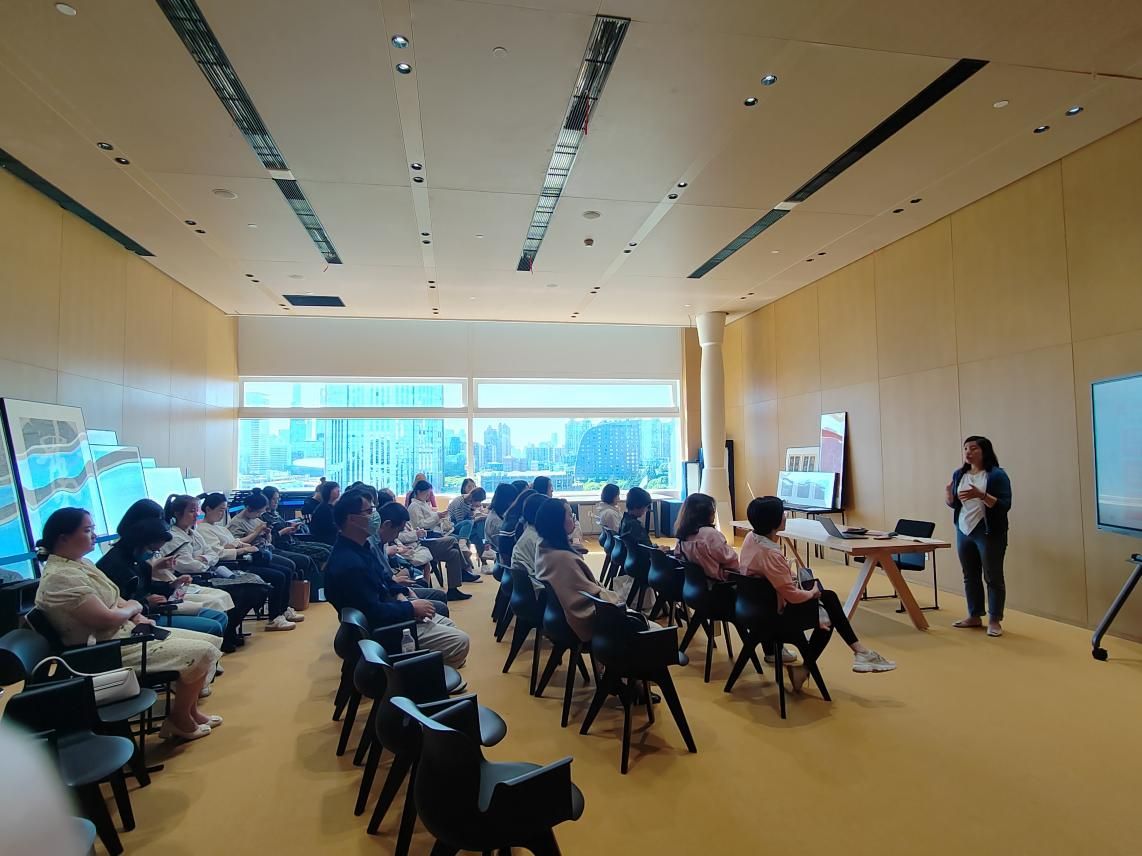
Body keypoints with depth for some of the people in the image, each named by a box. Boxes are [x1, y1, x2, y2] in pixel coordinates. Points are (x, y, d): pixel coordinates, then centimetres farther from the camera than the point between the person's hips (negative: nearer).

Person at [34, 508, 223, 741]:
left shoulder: (81, 563, 10)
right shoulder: (60, 577, -22)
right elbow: (105, 618, -26)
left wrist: (137, 618, -4)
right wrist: (133, 608, -6)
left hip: (129, 632, 10)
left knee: (209, 642, 5)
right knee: (202, 652, -18)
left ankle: (190, 711, 19)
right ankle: (179, 718, 3)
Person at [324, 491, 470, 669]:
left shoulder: (361, 546, 1)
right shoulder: (348, 563, -30)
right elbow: (375, 613, -29)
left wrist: (400, 594, -1)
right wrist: (411, 608, -17)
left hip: (390, 612, 10)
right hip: (383, 630, -10)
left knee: (449, 626, 17)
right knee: (460, 641, -11)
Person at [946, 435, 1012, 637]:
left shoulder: (997, 475, -9)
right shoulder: (959, 474, 8)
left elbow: (1004, 506, -16)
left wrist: (981, 495, -30)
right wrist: (948, 495, -8)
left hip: (989, 533, -6)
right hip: (964, 531, 6)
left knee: (993, 577, 2)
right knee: (970, 576, 11)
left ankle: (995, 620, 9)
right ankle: (974, 616, 21)